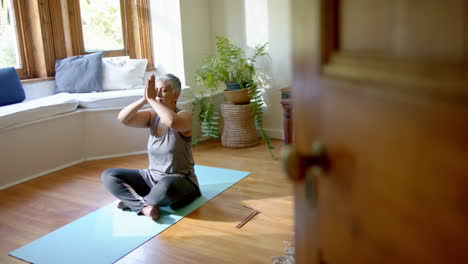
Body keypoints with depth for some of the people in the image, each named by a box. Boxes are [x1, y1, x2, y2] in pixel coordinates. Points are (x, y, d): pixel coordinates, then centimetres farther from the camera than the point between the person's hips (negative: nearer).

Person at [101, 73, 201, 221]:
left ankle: (133, 201, -10)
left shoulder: (184, 116, -13)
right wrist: (144, 99, -25)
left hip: (181, 181, -5)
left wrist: (151, 99, -30)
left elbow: (173, 122, -39)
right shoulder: (152, 115, 2)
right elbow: (123, 118, -13)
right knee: (108, 176, -6)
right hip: (152, 177, 6)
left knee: (166, 186, -41)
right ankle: (144, 206, -21)